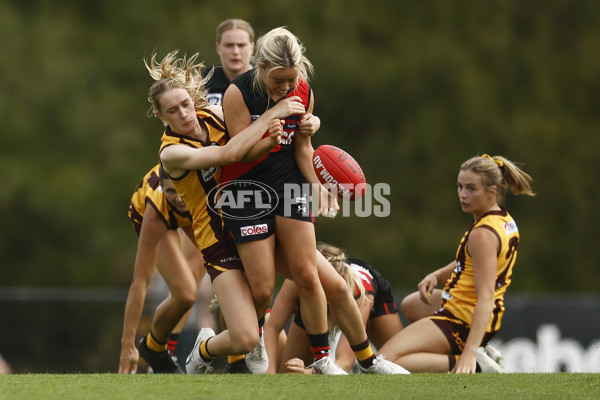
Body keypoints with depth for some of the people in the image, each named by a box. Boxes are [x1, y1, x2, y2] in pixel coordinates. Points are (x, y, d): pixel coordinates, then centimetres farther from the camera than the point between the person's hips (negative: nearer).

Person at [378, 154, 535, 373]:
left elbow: (486, 299, -29)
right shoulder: (505, 220, 6)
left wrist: (469, 352, -36)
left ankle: (466, 362, -21)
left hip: (460, 321, -10)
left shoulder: (483, 235, -23)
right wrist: (437, 275, 4)